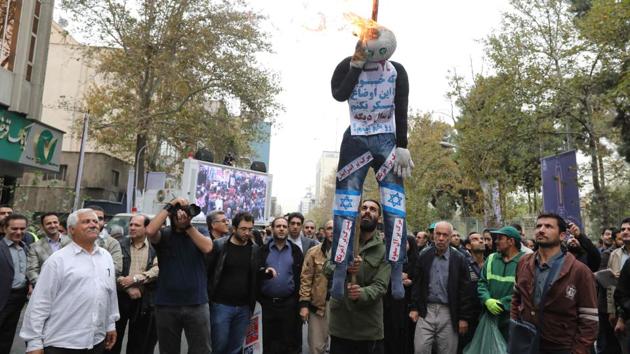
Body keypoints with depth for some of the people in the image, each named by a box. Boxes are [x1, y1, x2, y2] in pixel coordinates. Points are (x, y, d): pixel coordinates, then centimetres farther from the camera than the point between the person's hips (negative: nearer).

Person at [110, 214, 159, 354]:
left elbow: (157, 270, -10)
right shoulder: (120, 245, 3)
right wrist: (129, 288, -14)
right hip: (120, 297, 0)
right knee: (115, 337, 10)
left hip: (144, 300, 0)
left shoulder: (154, 247, 3)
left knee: (140, 342, 9)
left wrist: (135, 278, -20)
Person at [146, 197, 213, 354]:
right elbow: (150, 231, -22)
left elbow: (207, 247, -14)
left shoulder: (200, 233, 5)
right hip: (166, 305, 0)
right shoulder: (164, 234, -1)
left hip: (197, 304, 0)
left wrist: (188, 226, -12)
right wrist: (169, 206, -17)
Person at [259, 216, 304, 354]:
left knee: (290, 341, 8)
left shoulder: (296, 251, 3)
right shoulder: (263, 250, 3)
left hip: (289, 302, 0)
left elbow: (302, 276, 2)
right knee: (269, 341, 12)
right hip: (268, 302, 1)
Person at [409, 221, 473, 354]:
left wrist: (464, 317, -4)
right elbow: (417, 284, 8)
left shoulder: (459, 259, -2)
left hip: (449, 313, -1)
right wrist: (414, 308, 2)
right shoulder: (424, 256, 5)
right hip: (426, 311, 2)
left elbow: (465, 290, -2)